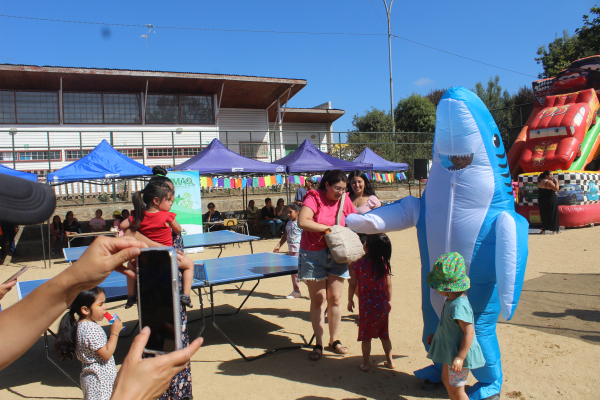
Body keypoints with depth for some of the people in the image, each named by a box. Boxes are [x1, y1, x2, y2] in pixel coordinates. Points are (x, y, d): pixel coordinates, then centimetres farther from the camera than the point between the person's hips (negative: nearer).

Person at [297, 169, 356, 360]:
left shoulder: (345, 200, 3)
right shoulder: (314, 198, -10)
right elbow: (302, 222, -25)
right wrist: (327, 228, -21)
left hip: (336, 255, 3)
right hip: (313, 255, -3)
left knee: (335, 299, 5)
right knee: (317, 300, 5)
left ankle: (334, 340, 22)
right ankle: (318, 344, 16)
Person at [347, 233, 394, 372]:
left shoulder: (358, 264, -14)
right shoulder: (384, 263, -6)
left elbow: (353, 285, -6)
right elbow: (388, 285, 1)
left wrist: (350, 300, 8)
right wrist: (389, 300, 15)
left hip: (366, 304, -3)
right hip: (383, 304, 4)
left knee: (366, 335, 10)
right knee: (384, 334, 18)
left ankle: (366, 363, 19)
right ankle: (390, 361, 28)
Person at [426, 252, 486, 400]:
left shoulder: (459, 305, -30)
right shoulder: (452, 300, 1)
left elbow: (469, 333, -29)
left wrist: (460, 358, -27)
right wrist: (435, 336, 20)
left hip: (460, 353, -10)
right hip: (451, 350, 10)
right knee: (446, 379, 26)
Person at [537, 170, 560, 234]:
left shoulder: (540, 181, 6)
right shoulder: (549, 182, -17)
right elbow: (556, 189, -24)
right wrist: (556, 182, -11)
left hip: (541, 200, 6)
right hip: (551, 200, -6)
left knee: (544, 215, 12)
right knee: (553, 215, 4)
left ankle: (543, 230, 12)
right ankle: (554, 230, 8)